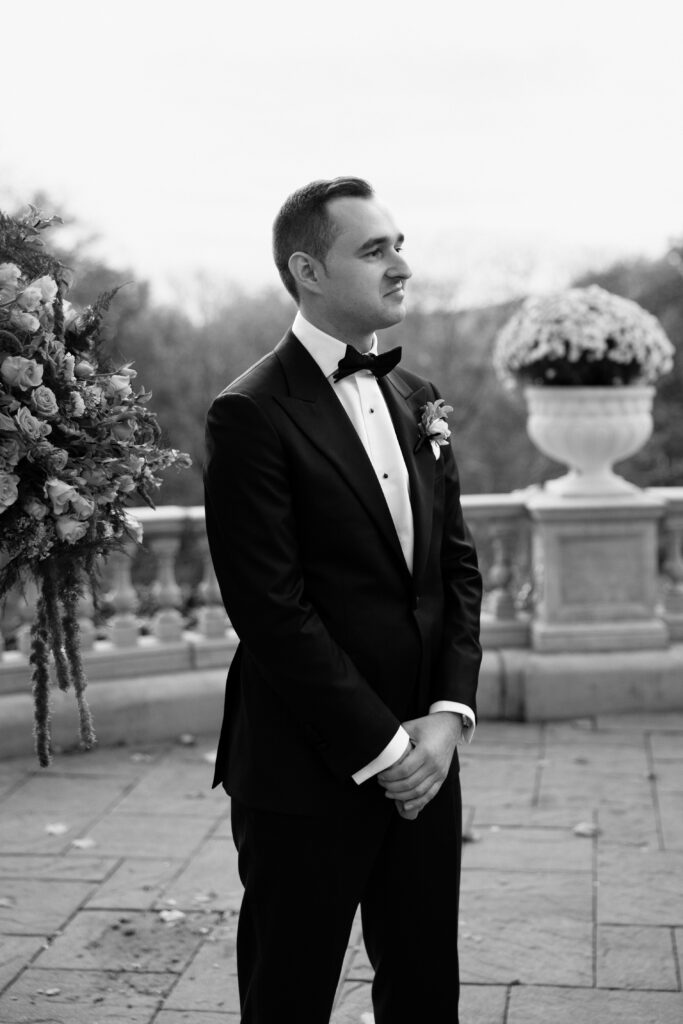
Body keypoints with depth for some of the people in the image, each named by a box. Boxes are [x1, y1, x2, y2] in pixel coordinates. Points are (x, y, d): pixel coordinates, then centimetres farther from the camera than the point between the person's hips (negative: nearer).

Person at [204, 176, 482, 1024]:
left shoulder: (416, 400, 11)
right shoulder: (252, 414, -12)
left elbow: (458, 565, 11)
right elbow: (272, 609, -16)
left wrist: (448, 714, -2)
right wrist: (379, 748, -14)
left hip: (424, 759, 6)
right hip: (309, 774, -6)